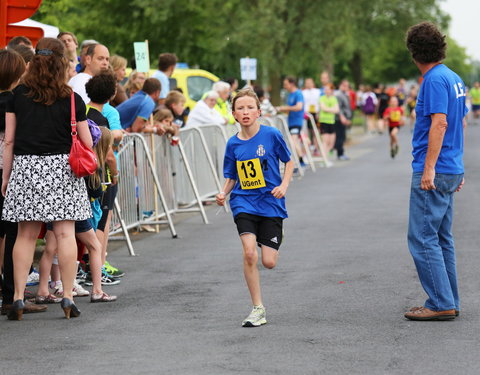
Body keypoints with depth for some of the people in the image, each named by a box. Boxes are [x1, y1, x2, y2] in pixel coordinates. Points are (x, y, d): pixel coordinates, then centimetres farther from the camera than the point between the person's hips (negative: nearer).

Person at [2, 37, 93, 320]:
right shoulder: (71, 99, -2)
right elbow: (87, 143, 0)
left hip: (25, 166, 2)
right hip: (61, 168, -2)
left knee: (26, 234, 6)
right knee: (65, 233, 2)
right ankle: (68, 298, 3)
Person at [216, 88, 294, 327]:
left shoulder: (271, 135, -6)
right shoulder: (233, 144, 1)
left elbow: (288, 162, 6)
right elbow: (231, 177, 10)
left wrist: (283, 186, -9)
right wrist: (223, 193, -10)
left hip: (270, 202, -1)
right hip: (244, 202, 1)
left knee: (269, 262, -5)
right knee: (249, 253, -19)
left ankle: (276, 236, 34)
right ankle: (258, 309, -7)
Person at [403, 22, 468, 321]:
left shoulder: (435, 79, -15)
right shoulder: (454, 78, 14)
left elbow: (439, 124, -22)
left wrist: (429, 169, -22)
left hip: (433, 173, -10)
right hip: (452, 169, 10)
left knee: (422, 238, -6)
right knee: (442, 238, 14)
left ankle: (441, 304, -6)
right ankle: (449, 303, 17)